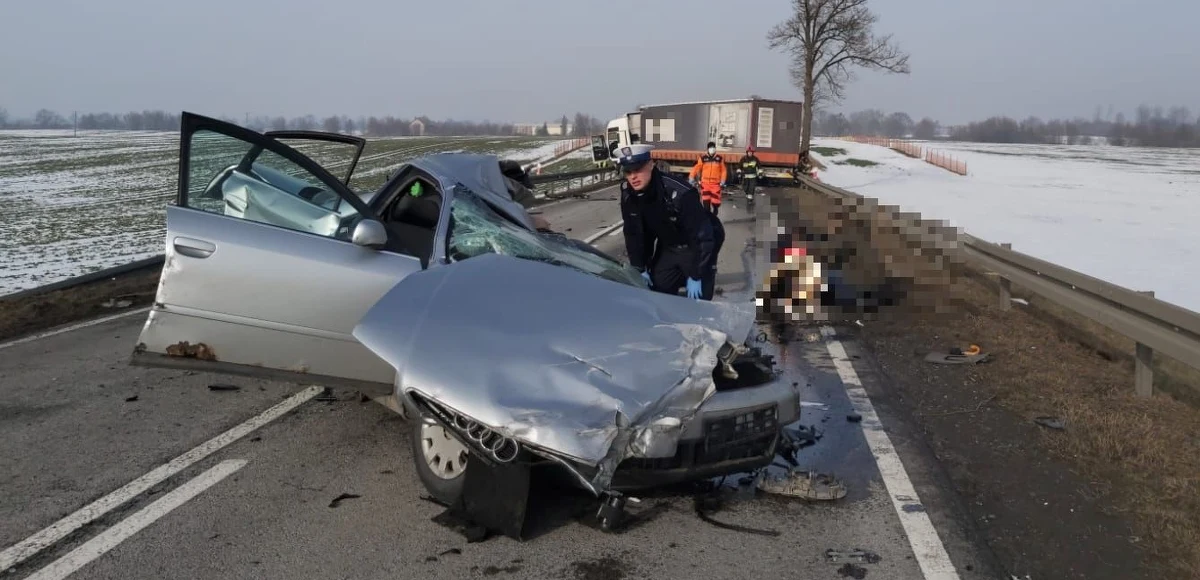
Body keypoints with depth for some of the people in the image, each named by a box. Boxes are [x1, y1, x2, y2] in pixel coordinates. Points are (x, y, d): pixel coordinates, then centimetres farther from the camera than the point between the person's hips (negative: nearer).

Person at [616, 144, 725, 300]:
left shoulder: (680, 193, -35)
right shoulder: (628, 194, -15)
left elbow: (703, 236, -29)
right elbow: (633, 233, -2)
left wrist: (695, 276, -24)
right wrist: (640, 268, -4)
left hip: (699, 246, -6)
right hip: (668, 246, 6)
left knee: (696, 301, -8)